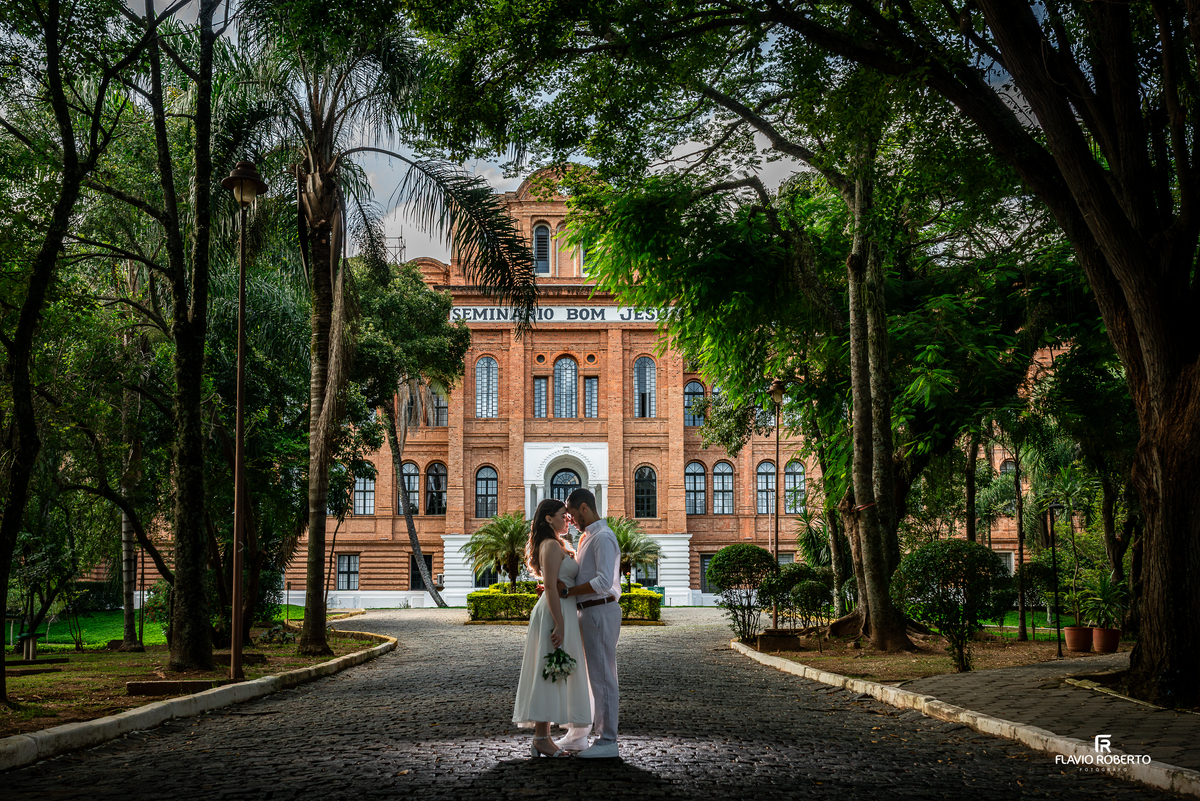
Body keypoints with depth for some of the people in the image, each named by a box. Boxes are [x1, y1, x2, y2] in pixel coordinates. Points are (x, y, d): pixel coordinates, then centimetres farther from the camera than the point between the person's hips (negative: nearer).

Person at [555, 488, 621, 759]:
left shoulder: (603, 537, -15)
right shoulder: (587, 537, 17)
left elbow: (604, 582, -25)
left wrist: (566, 592, -21)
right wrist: (555, 587, 6)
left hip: (600, 612, -11)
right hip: (588, 613, 11)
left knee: (602, 676, -5)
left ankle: (607, 742, 1)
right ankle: (577, 736, 26)